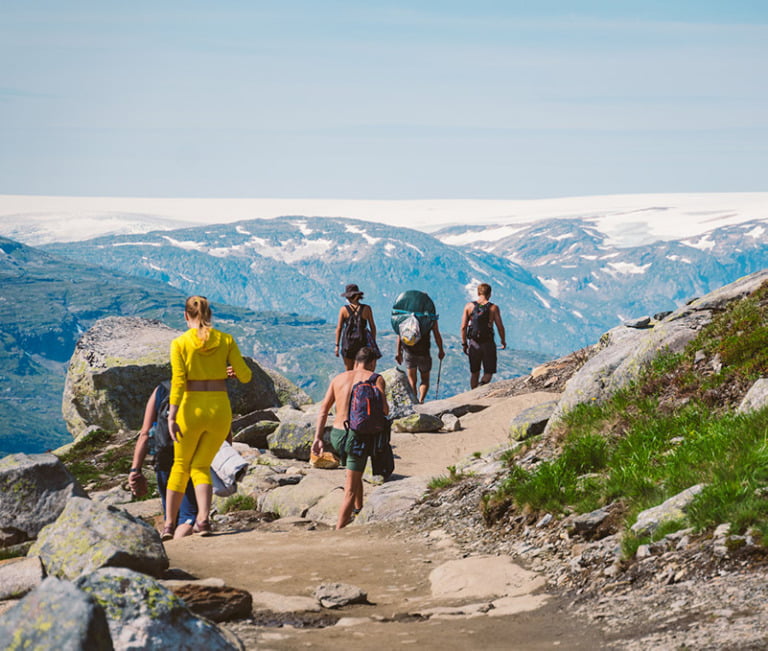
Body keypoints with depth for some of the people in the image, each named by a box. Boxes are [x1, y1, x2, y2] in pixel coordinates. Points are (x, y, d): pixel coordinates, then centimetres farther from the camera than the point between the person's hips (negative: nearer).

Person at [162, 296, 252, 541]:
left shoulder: (179, 343, -4)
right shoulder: (226, 340, 2)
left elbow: (178, 382, -13)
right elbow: (245, 376, 1)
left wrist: (171, 417, -15)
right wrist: (233, 371, 23)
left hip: (191, 410, -2)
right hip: (220, 410, 2)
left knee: (180, 466, 18)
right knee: (201, 467, 15)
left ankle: (169, 523, 14)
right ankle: (203, 518, -8)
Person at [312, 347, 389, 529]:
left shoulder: (338, 379, 12)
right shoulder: (376, 379, 0)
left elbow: (323, 409, 5)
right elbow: (384, 410, -12)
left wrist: (318, 438, 3)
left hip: (336, 435, 5)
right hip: (358, 437, -5)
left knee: (353, 474, 34)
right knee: (350, 490, 0)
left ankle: (358, 509, 48)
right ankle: (339, 531, -7)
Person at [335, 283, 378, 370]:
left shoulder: (344, 309, -5)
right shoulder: (366, 308, -4)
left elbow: (339, 328, -4)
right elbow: (372, 327, 0)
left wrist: (337, 345, 2)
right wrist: (373, 344, 9)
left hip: (347, 342, 0)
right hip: (362, 343, 0)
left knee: (349, 370, 10)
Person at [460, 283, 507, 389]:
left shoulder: (469, 306, 0)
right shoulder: (493, 308, -6)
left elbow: (463, 327, -1)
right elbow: (500, 327, -6)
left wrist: (464, 343, 8)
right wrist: (503, 341, 10)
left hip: (473, 344, 3)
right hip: (488, 343, -3)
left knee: (474, 373, 16)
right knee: (488, 372, 4)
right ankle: (483, 384, -26)